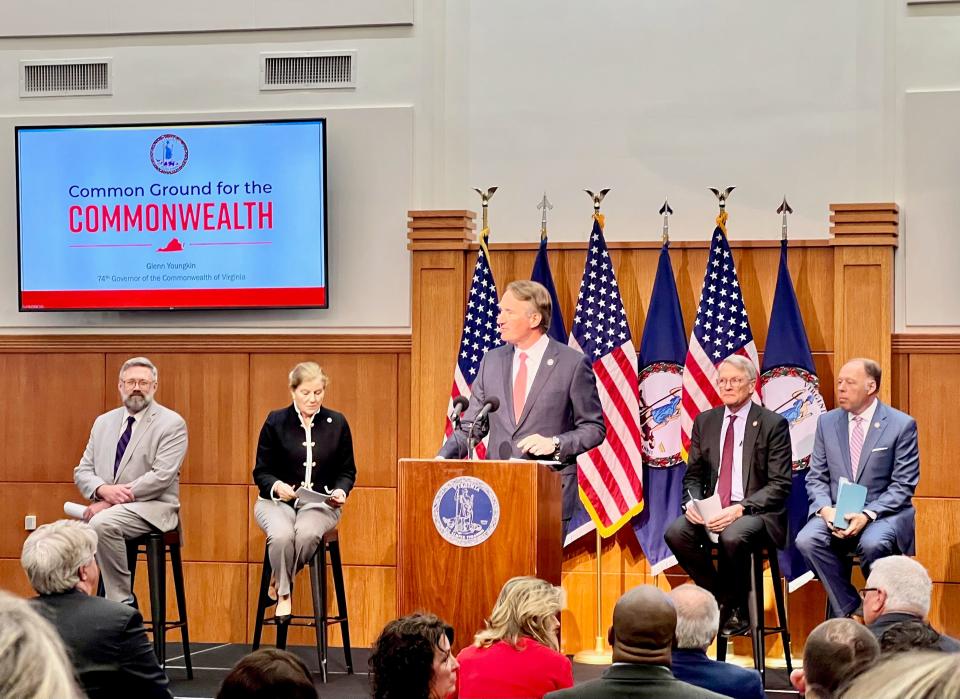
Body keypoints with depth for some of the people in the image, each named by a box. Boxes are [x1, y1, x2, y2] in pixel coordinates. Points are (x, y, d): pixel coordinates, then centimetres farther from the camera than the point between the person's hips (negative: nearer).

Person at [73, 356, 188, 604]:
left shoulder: (171, 423, -2)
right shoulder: (103, 422, 16)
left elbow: (161, 476, -13)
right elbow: (82, 471, 13)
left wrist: (111, 501, -17)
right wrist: (103, 490, -12)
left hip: (152, 508, -5)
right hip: (105, 506, 5)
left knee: (102, 523, -33)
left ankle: (122, 603, -19)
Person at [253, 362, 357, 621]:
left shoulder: (337, 423, 8)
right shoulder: (275, 422, 3)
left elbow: (347, 471, 13)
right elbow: (261, 472, 4)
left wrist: (341, 491, -9)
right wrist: (277, 486, -18)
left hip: (320, 504, 1)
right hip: (277, 501, -1)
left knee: (307, 533, -36)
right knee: (282, 535, -36)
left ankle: (279, 582, -11)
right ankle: (284, 594, -12)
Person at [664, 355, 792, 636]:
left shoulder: (773, 424, -2)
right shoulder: (705, 421, 13)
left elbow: (780, 485, -8)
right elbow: (693, 475, 16)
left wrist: (739, 509, -21)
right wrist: (692, 502, -8)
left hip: (756, 511, -5)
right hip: (712, 508, 5)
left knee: (732, 537, -37)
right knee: (676, 533, -25)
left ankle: (734, 609, -11)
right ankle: (721, 600, -6)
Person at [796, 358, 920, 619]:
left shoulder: (902, 425, -3)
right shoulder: (827, 422, 9)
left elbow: (903, 485, -6)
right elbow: (816, 478, 9)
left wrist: (868, 515, -20)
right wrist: (826, 509, -13)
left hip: (883, 513, -3)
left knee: (873, 543, -36)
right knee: (806, 540, -27)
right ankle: (849, 610, -12)